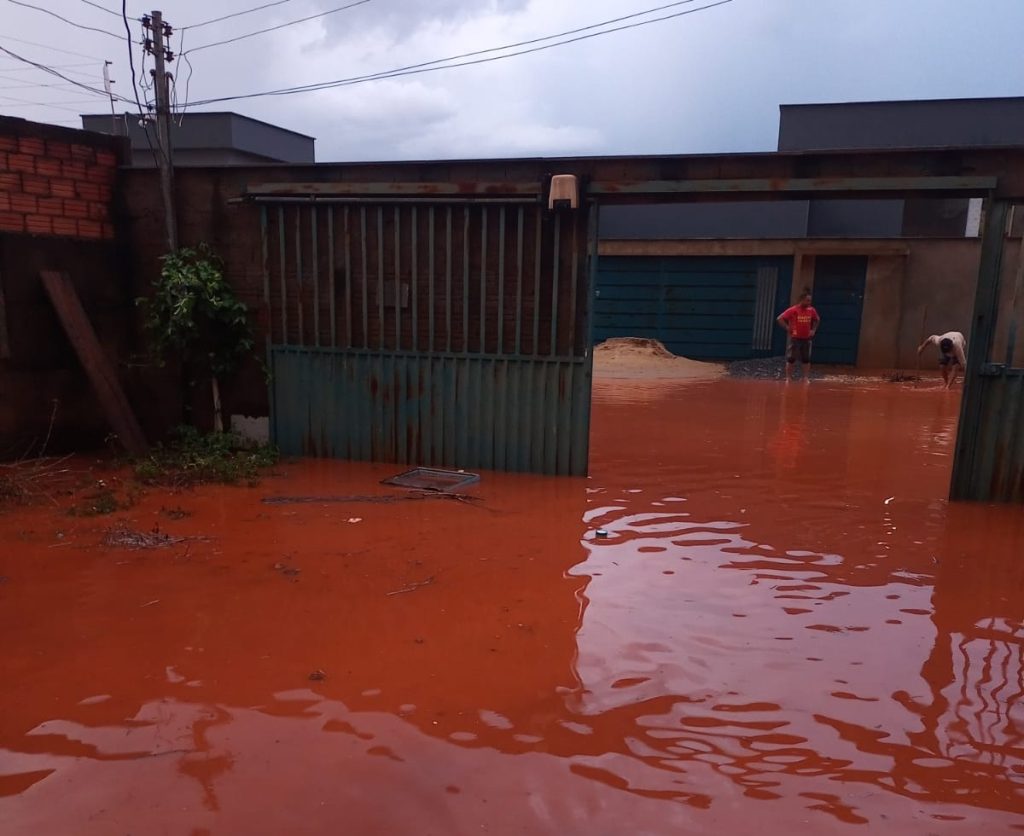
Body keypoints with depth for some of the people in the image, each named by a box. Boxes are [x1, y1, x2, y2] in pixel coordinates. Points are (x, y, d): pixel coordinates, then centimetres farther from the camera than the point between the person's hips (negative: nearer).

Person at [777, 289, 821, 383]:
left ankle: (806, 378, 10)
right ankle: (788, 378, 5)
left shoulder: (811, 310, 2)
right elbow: (779, 319, -12)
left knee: (806, 359, 5)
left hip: (807, 338, 4)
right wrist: (788, 328, -11)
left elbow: (817, 320, 21)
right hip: (795, 338, -4)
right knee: (791, 359, -1)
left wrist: (813, 330, 9)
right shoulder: (793, 310, -12)